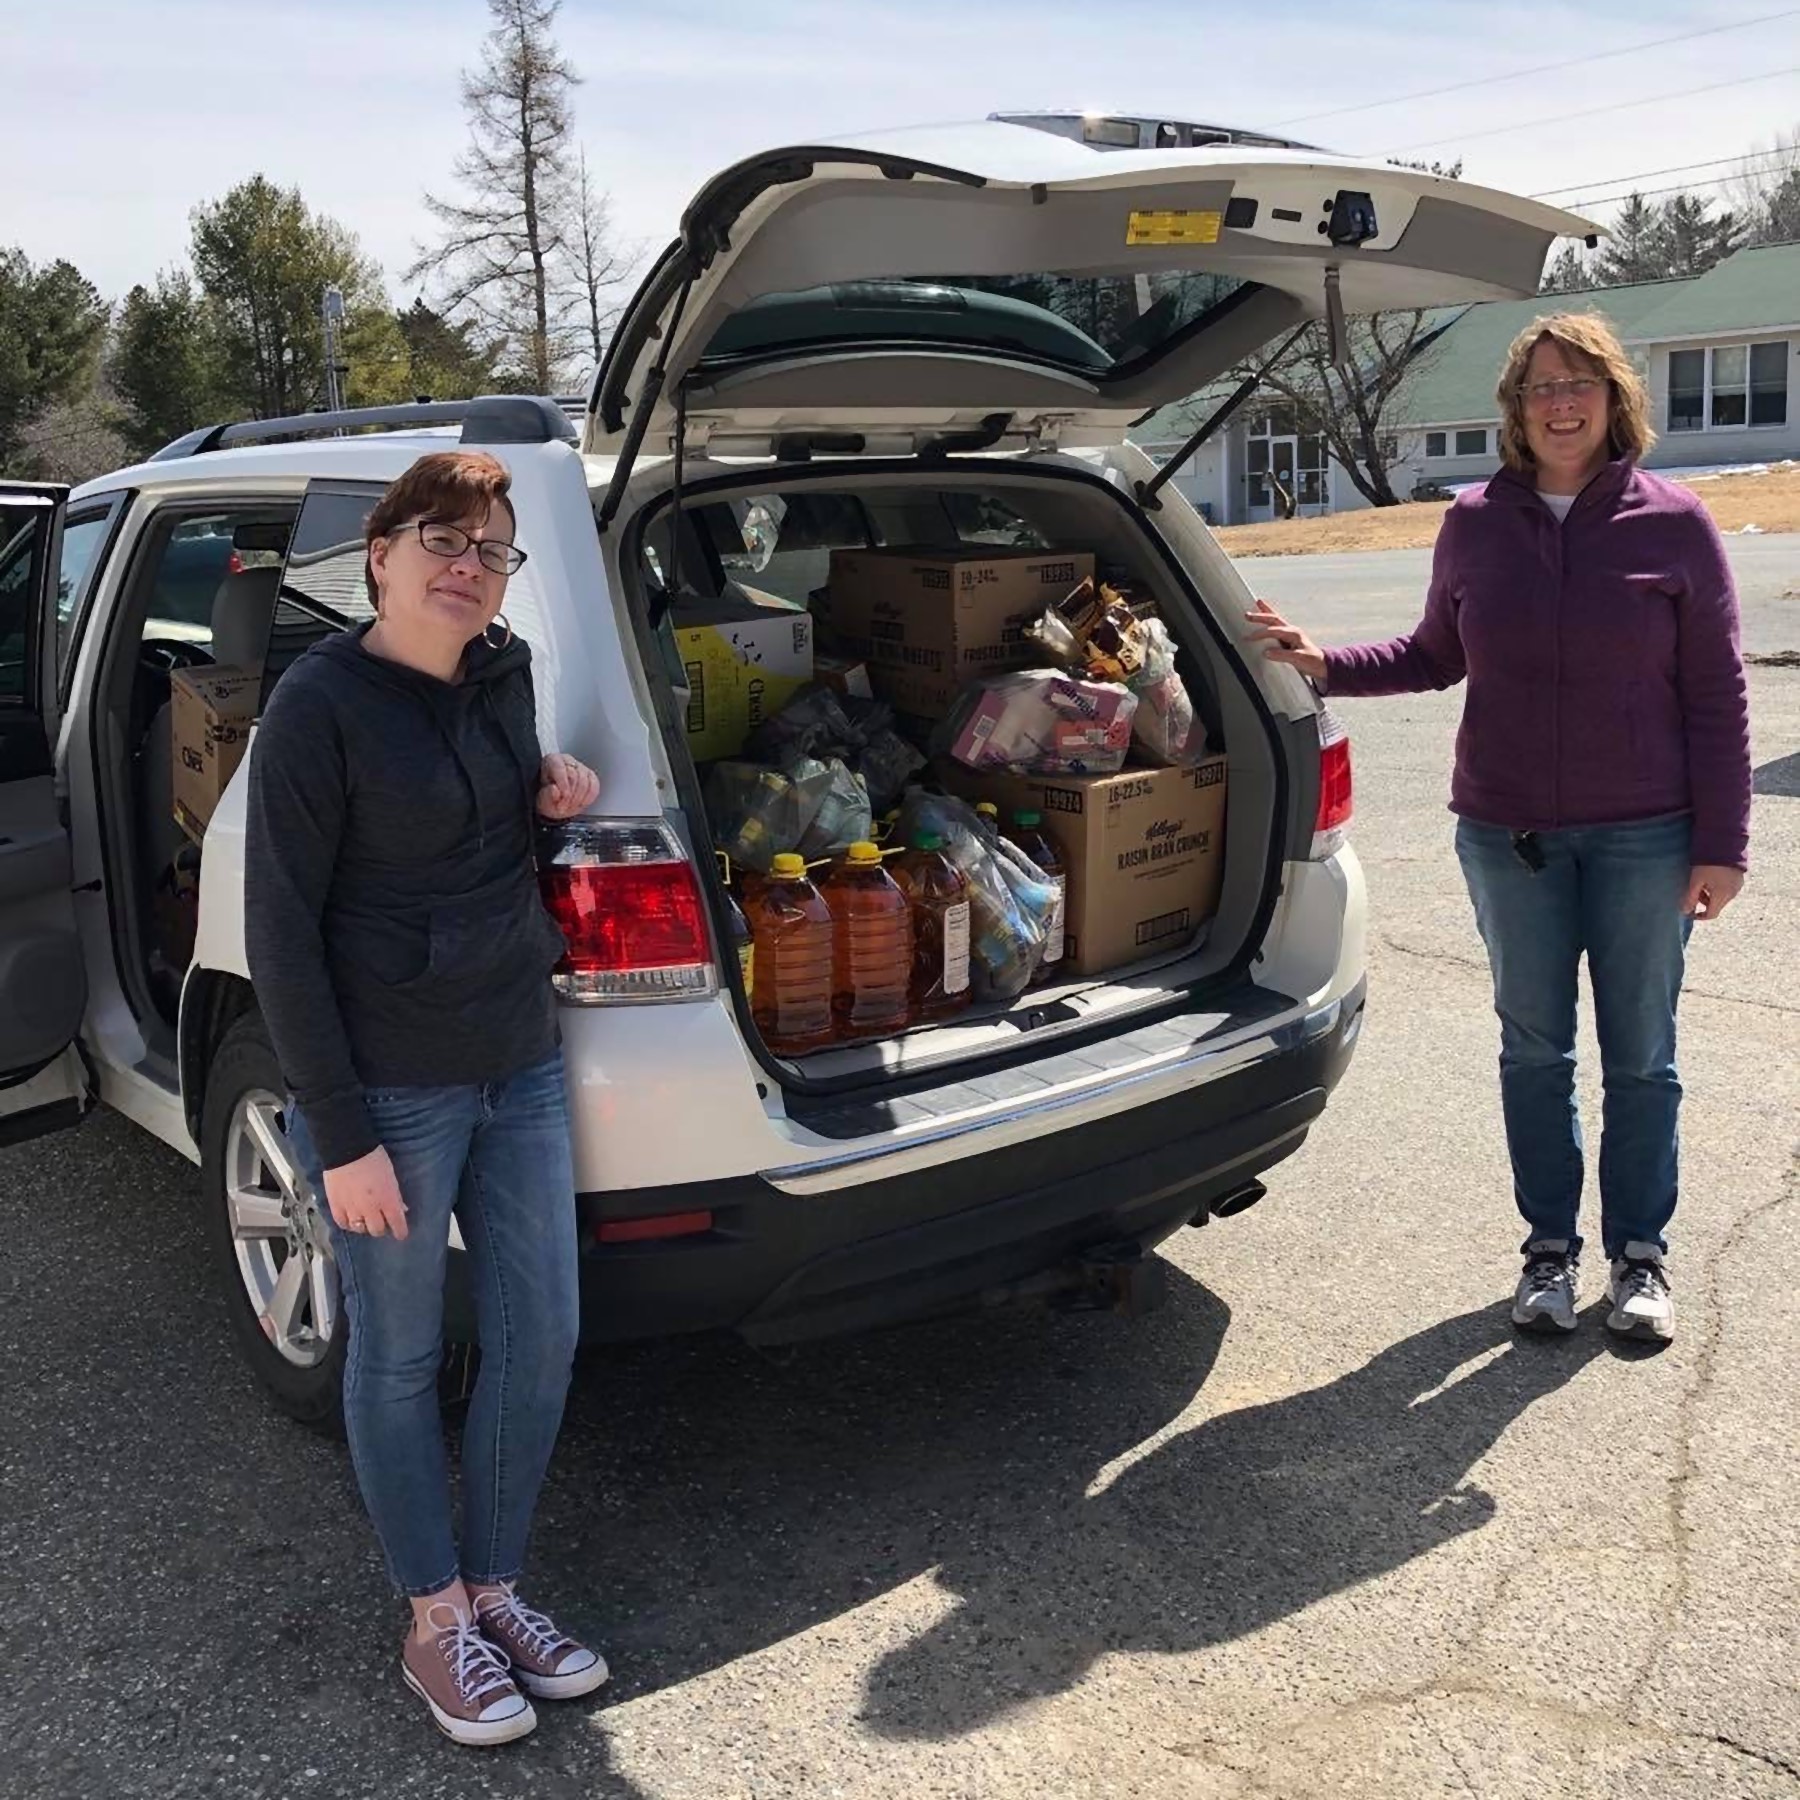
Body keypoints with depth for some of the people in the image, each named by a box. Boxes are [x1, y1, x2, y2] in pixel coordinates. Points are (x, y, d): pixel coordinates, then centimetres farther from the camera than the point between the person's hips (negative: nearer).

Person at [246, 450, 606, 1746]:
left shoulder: (505, 670, 5)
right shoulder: (320, 705, -14)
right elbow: (281, 930, -13)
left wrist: (553, 794, 1)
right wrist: (339, 1133, -15)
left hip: (521, 1066, 7)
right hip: (391, 1090, -6)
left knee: (541, 1338, 12)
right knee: (402, 1359, 9)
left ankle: (496, 1589, 32)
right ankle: (437, 1625, 28)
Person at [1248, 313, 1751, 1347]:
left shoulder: (1674, 523, -6)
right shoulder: (1476, 524, 0)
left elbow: (1718, 696, -4)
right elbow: (1436, 657, 13)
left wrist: (1721, 846, -7)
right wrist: (1328, 665, -2)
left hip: (1643, 837, -2)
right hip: (1509, 836, 2)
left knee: (1641, 1056, 9)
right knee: (1534, 1048, 12)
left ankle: (1641, 1254, 26)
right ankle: (1551, 1247, 27)